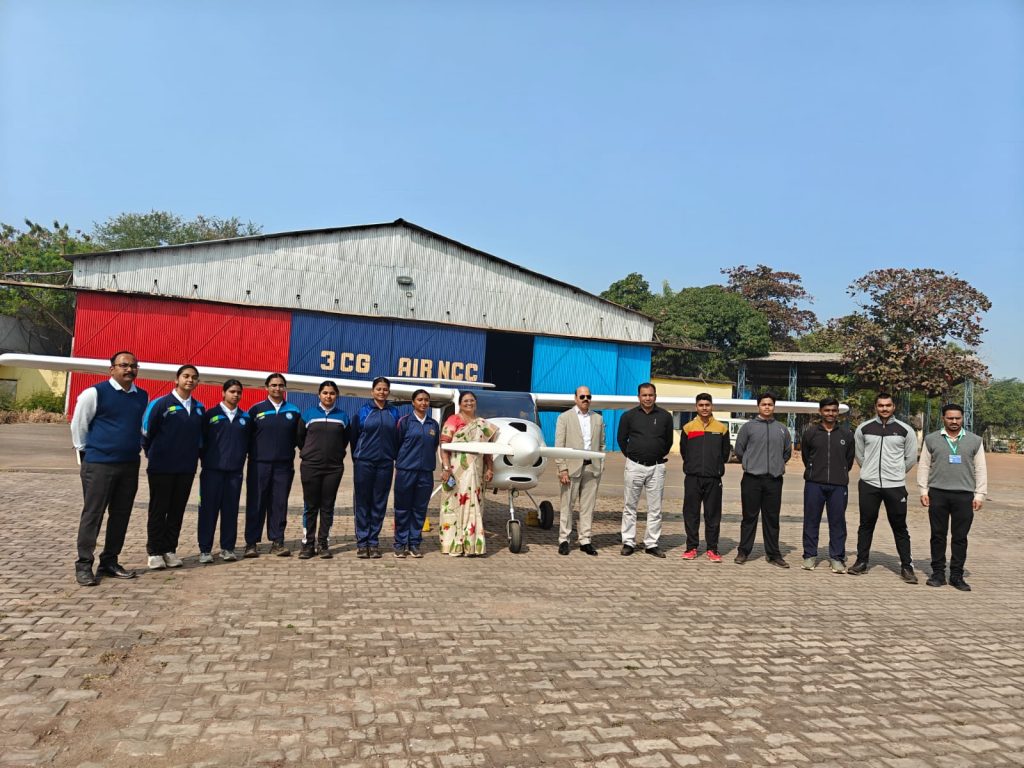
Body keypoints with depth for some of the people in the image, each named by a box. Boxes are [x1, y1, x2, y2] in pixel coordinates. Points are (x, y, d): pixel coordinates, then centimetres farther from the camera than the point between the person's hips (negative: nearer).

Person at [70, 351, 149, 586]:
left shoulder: (142, 396, 7)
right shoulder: (95, 393, -9)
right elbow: (78, 425, 0)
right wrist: (86, 451, 6)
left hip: (130, 465, 5)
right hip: (99, 464, -5)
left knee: (121, 515, 10)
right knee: (92, 514, 1)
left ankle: (109, 562, 22)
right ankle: (83, 565, 11)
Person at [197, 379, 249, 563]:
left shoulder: (245, 418, 11)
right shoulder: (211, 414, 3)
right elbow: (201, 440, 3)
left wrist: (241, 458, 4)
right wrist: (205, 459, 2)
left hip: (235, 471, 2)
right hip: (212, 470, -2)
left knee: (231, 510, 4)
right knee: (208, 510, -1)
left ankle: (228, 548, 12)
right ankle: (205, 549, 6)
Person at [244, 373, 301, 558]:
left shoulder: (293, 411, 9)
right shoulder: (256, 410, 5)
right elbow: (247, 435, 6)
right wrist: (251, 454, 2)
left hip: (284, 466, 1)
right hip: (259, 465, -1)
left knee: (279, 504, 4)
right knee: (256, 504, 1)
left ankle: (277, 541, 13)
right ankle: (251, 542, 9)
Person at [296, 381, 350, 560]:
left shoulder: (342, 416, 5)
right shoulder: (308, 414, 2)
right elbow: (299, 438, 9)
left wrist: (336, 454, 9)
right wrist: (310, 453, 12)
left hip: (334, 468, 1)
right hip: (310, 466, -1)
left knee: (328, 506, 5)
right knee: (310, 506, 3)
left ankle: (323, 544, 13)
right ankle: (308, 544, 11)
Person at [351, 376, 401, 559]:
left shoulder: (394, 413, 8)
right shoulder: (363, 411, 3)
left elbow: (397, 438, 9)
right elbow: (354, 436, 6)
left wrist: (396, 457, 4)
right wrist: (356, 458, 9)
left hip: (385, 463, 2)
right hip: (364, 463, -2)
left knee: (379, 503, 5)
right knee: (362, 503, 1)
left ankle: (373, 542, 13)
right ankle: (361, 542, 9)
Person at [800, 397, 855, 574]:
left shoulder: (846, 434, 5)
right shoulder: (810, 432, 3)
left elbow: (850, 458, 14)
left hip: (839, 485, 0)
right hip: (814, 484, 0)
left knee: (837, 521, 4)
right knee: (811, 520, 5)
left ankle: (837, 557, 13)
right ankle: (810, 555, 14)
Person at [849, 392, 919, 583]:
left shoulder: (905, 430, 0)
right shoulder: (863, 428, 2)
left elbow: (911, 458, 8)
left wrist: (896, 473, 12)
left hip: (895, 486, -1)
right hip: (868, 484, 1)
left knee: (900, 528, 5)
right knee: (866, 525, 10)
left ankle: (906, 566, 13)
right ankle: (861, 562, 19)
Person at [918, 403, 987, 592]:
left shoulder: (974, 441, 7)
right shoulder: (931, 440, 6)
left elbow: (981, 470, 7)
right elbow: (924, 466, 7)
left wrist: (979, 494, 1)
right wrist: (923, 491, 0)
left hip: (964, 495, 0)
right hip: (937, 494, 0)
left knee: (960, 537, 5)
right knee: (938, 535, 5)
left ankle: (956, 576, 13)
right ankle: (938, 573, 13)